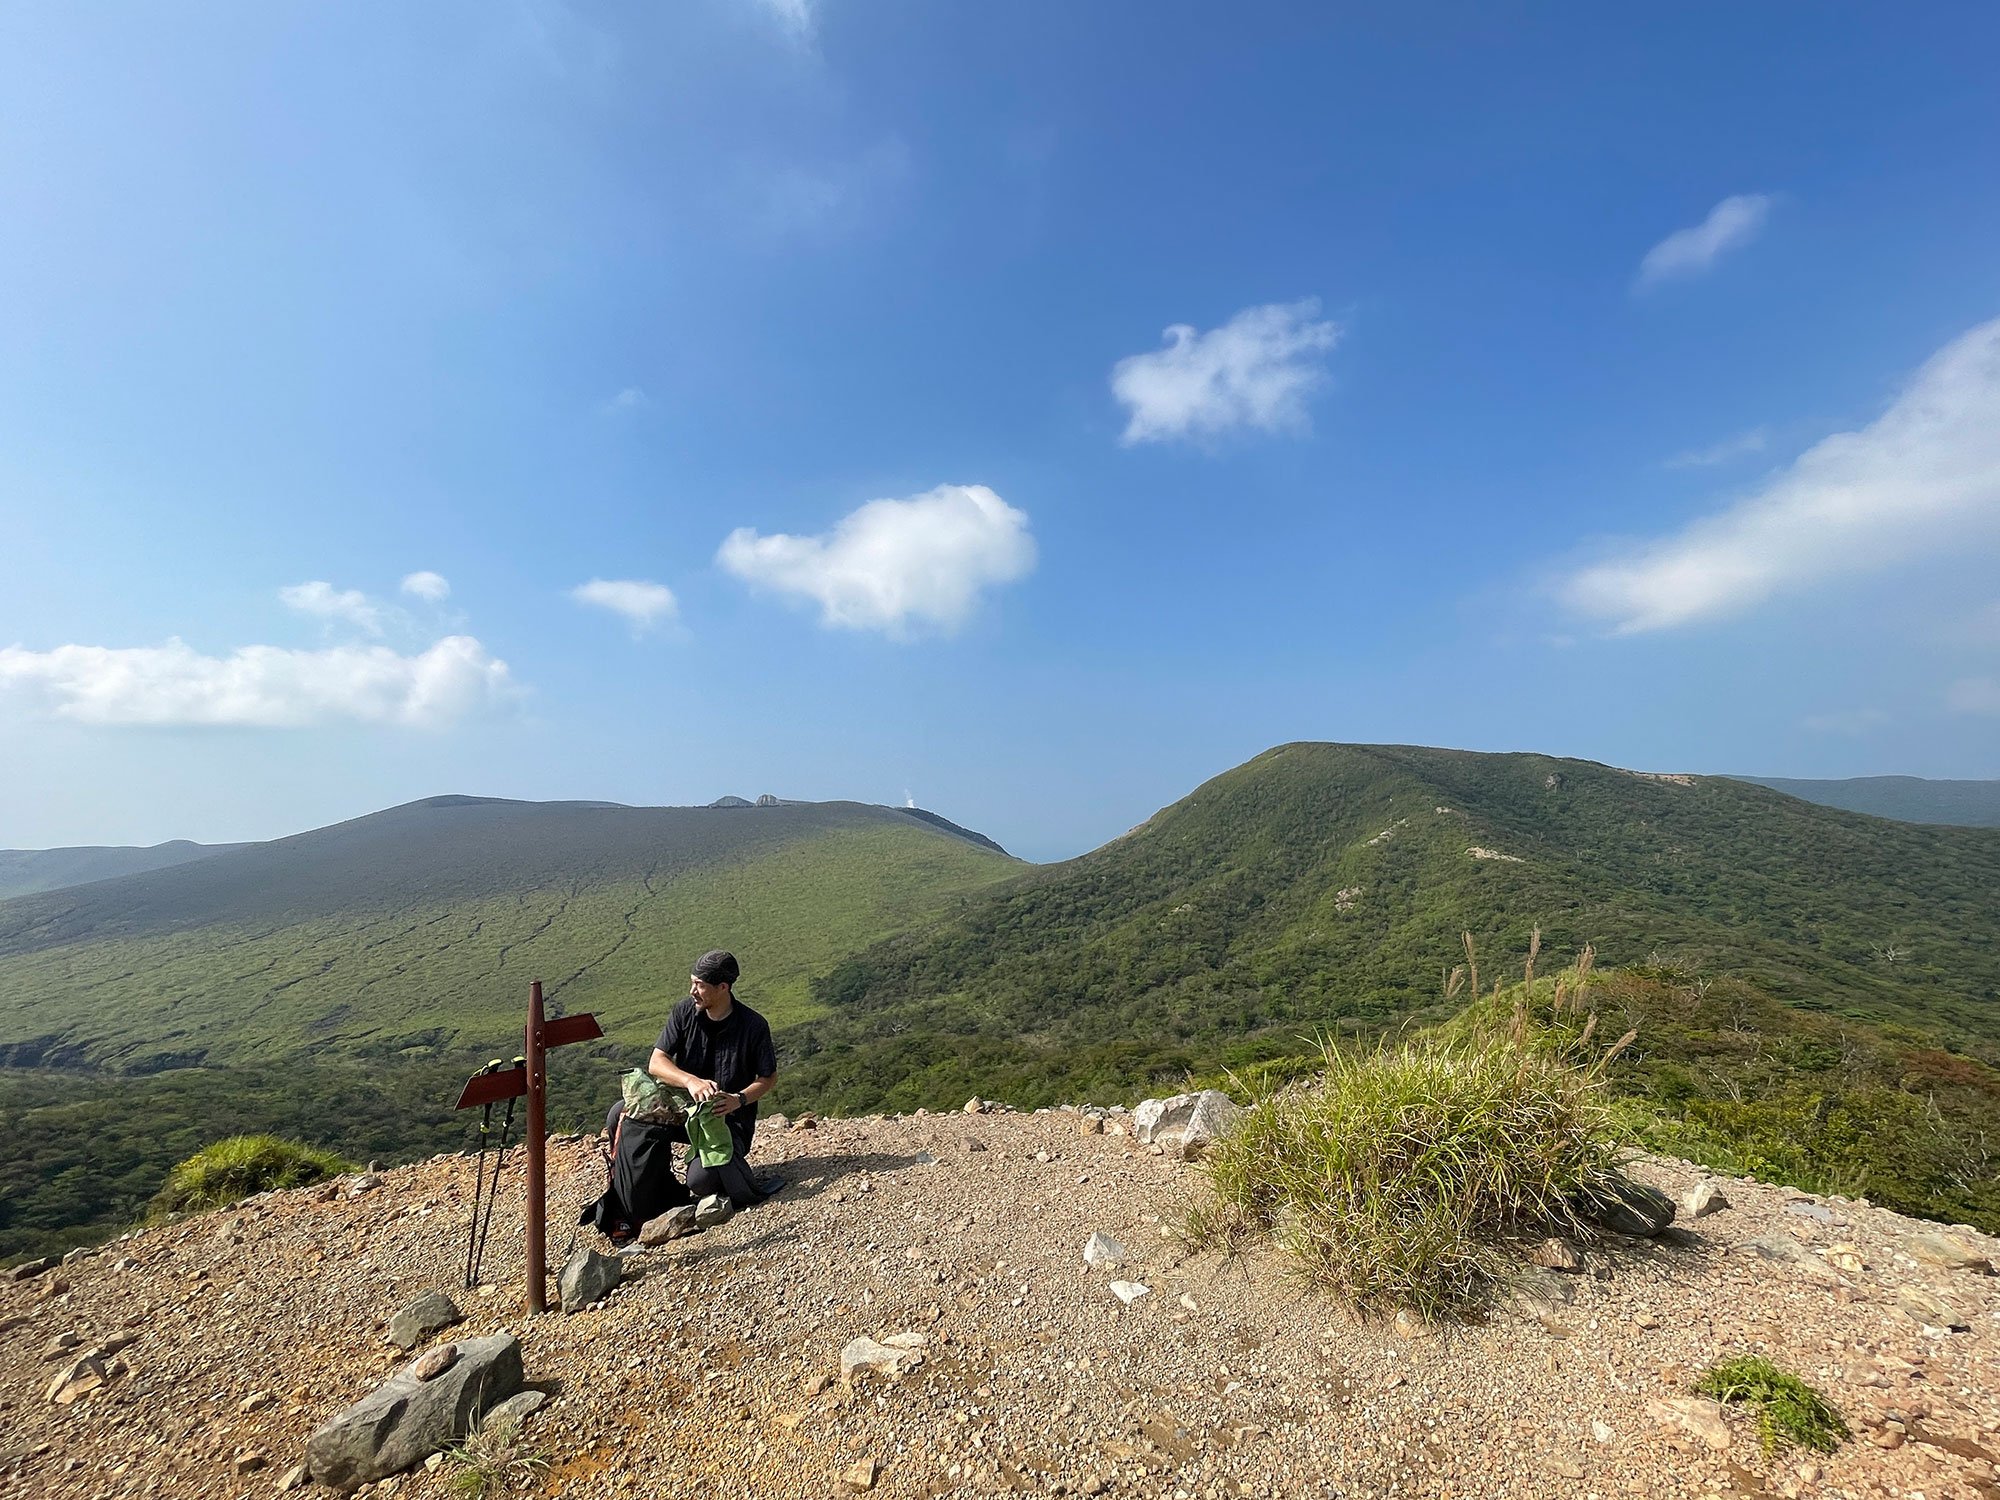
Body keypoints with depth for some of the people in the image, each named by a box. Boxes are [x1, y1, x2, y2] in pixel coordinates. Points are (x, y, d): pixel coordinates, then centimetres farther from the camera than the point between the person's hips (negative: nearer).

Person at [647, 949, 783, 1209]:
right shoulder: (684, 1013, -6)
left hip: (730, 1117, -4)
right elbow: (656, 1063, -10)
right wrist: (691, 1081, -29)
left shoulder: (754, 1025, -14)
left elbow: (769, 1077, -5)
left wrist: (739, 1099, -25)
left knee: (701, 1181, -29)